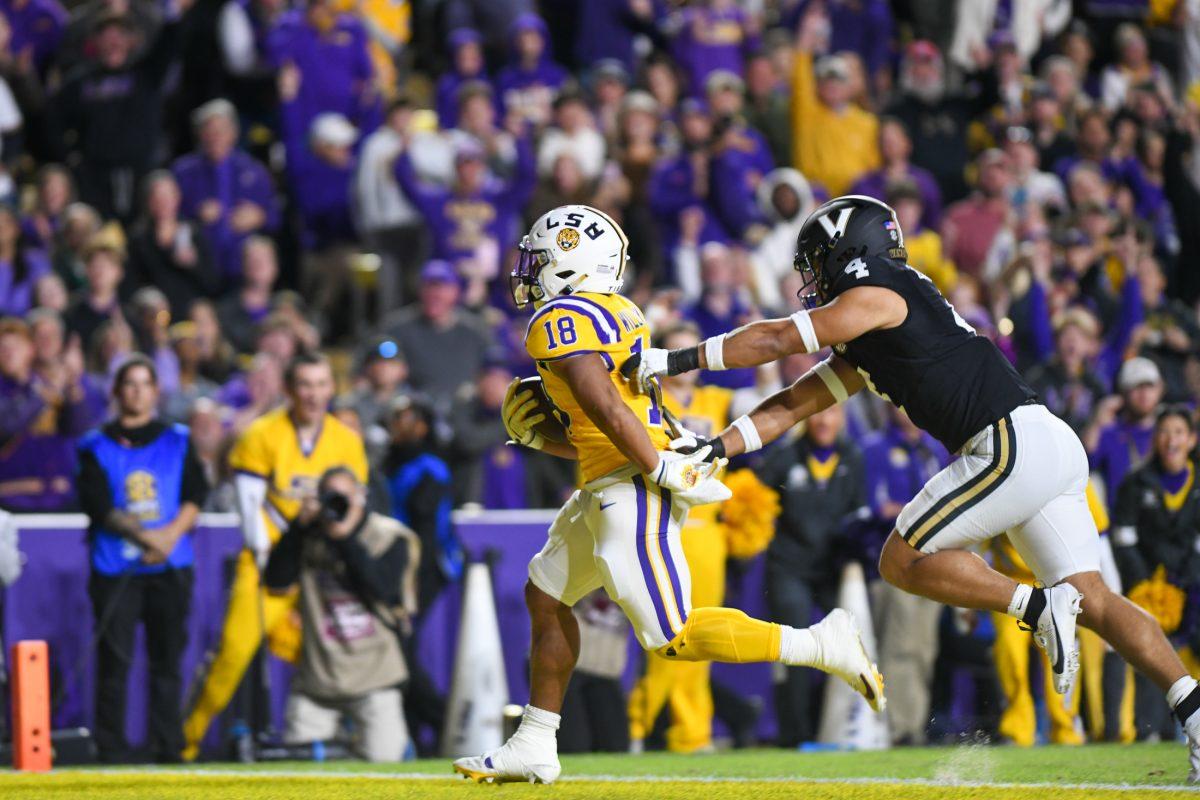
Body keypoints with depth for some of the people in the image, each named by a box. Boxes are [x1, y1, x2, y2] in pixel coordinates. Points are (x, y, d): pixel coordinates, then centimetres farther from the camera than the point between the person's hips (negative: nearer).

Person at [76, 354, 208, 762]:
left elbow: (196, 496, 5)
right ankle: (111, 754, -5)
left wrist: (171, 534, -12)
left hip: (171, 566, 2)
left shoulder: (177, 441, 12)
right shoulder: (97, 447, 5)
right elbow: (99, 506, -5)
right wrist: (144, 535, -17)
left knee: (168, 659, 1)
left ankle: (168, 751, 6)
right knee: (114, 660, -6)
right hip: (115, 570, -2)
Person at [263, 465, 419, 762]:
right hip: (317, 673, 3)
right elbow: (276, 582, -6)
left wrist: (346, 537, -20)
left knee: (383, 758, -12)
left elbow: (384, 590, -18)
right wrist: (299, 525, -12)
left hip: (372, 673, -3)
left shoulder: (388, 537, -3)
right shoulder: (309, 536, 5)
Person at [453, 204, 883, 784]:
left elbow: (609, 411, -24)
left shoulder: (561, 321, -12)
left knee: (673, 637, -9)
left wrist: (662, 472, -21)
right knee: (545, 595, 17)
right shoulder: (617, 313, 16)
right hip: (612, 490, 10)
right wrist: (545, 439, 16)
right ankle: (533, 749, 22)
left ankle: (822, 647, -9)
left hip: (632, 491, -10)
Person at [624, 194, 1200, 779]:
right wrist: (713, 449, 18)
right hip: (1055, 448, 10)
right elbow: (794, 403, 26)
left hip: (1016, 444, -10)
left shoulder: (875, 295, -3)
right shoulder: (863, 345, 25)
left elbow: (772, 341, -4)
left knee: (903, 561, -4)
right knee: (1090, 598, 3)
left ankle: (1037, 607, -12)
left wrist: (672, 361, 1)